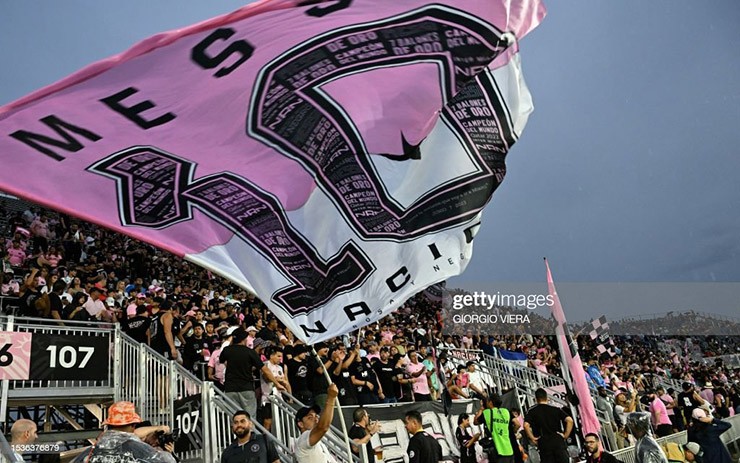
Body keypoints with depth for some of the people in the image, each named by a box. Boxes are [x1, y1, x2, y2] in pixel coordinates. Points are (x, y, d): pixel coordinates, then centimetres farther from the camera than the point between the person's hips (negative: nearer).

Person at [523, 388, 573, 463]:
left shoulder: (532, 411, 4)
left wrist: (532, 438, -3)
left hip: (544, 443, -1)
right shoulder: (556, 409, 9)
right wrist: (566, 435, 0)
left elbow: (526, 425, -13)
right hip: (558, 441, 1)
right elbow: (570, 420, -5)